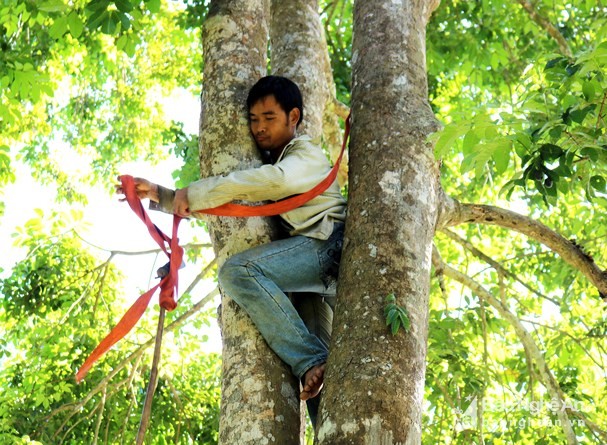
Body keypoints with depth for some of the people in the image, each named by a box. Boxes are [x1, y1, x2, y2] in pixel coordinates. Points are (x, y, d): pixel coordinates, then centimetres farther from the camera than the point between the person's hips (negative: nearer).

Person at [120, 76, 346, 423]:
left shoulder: (307, 155, 4)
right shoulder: (266, 164, 28)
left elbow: (276, 179, -21)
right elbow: (211, 206, 29)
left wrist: (195, 192, -20)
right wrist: (159, 195, 14)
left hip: (330, 242, -8)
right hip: (312, 263, 8)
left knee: (239, 271, -28)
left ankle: (312, 361, -30)